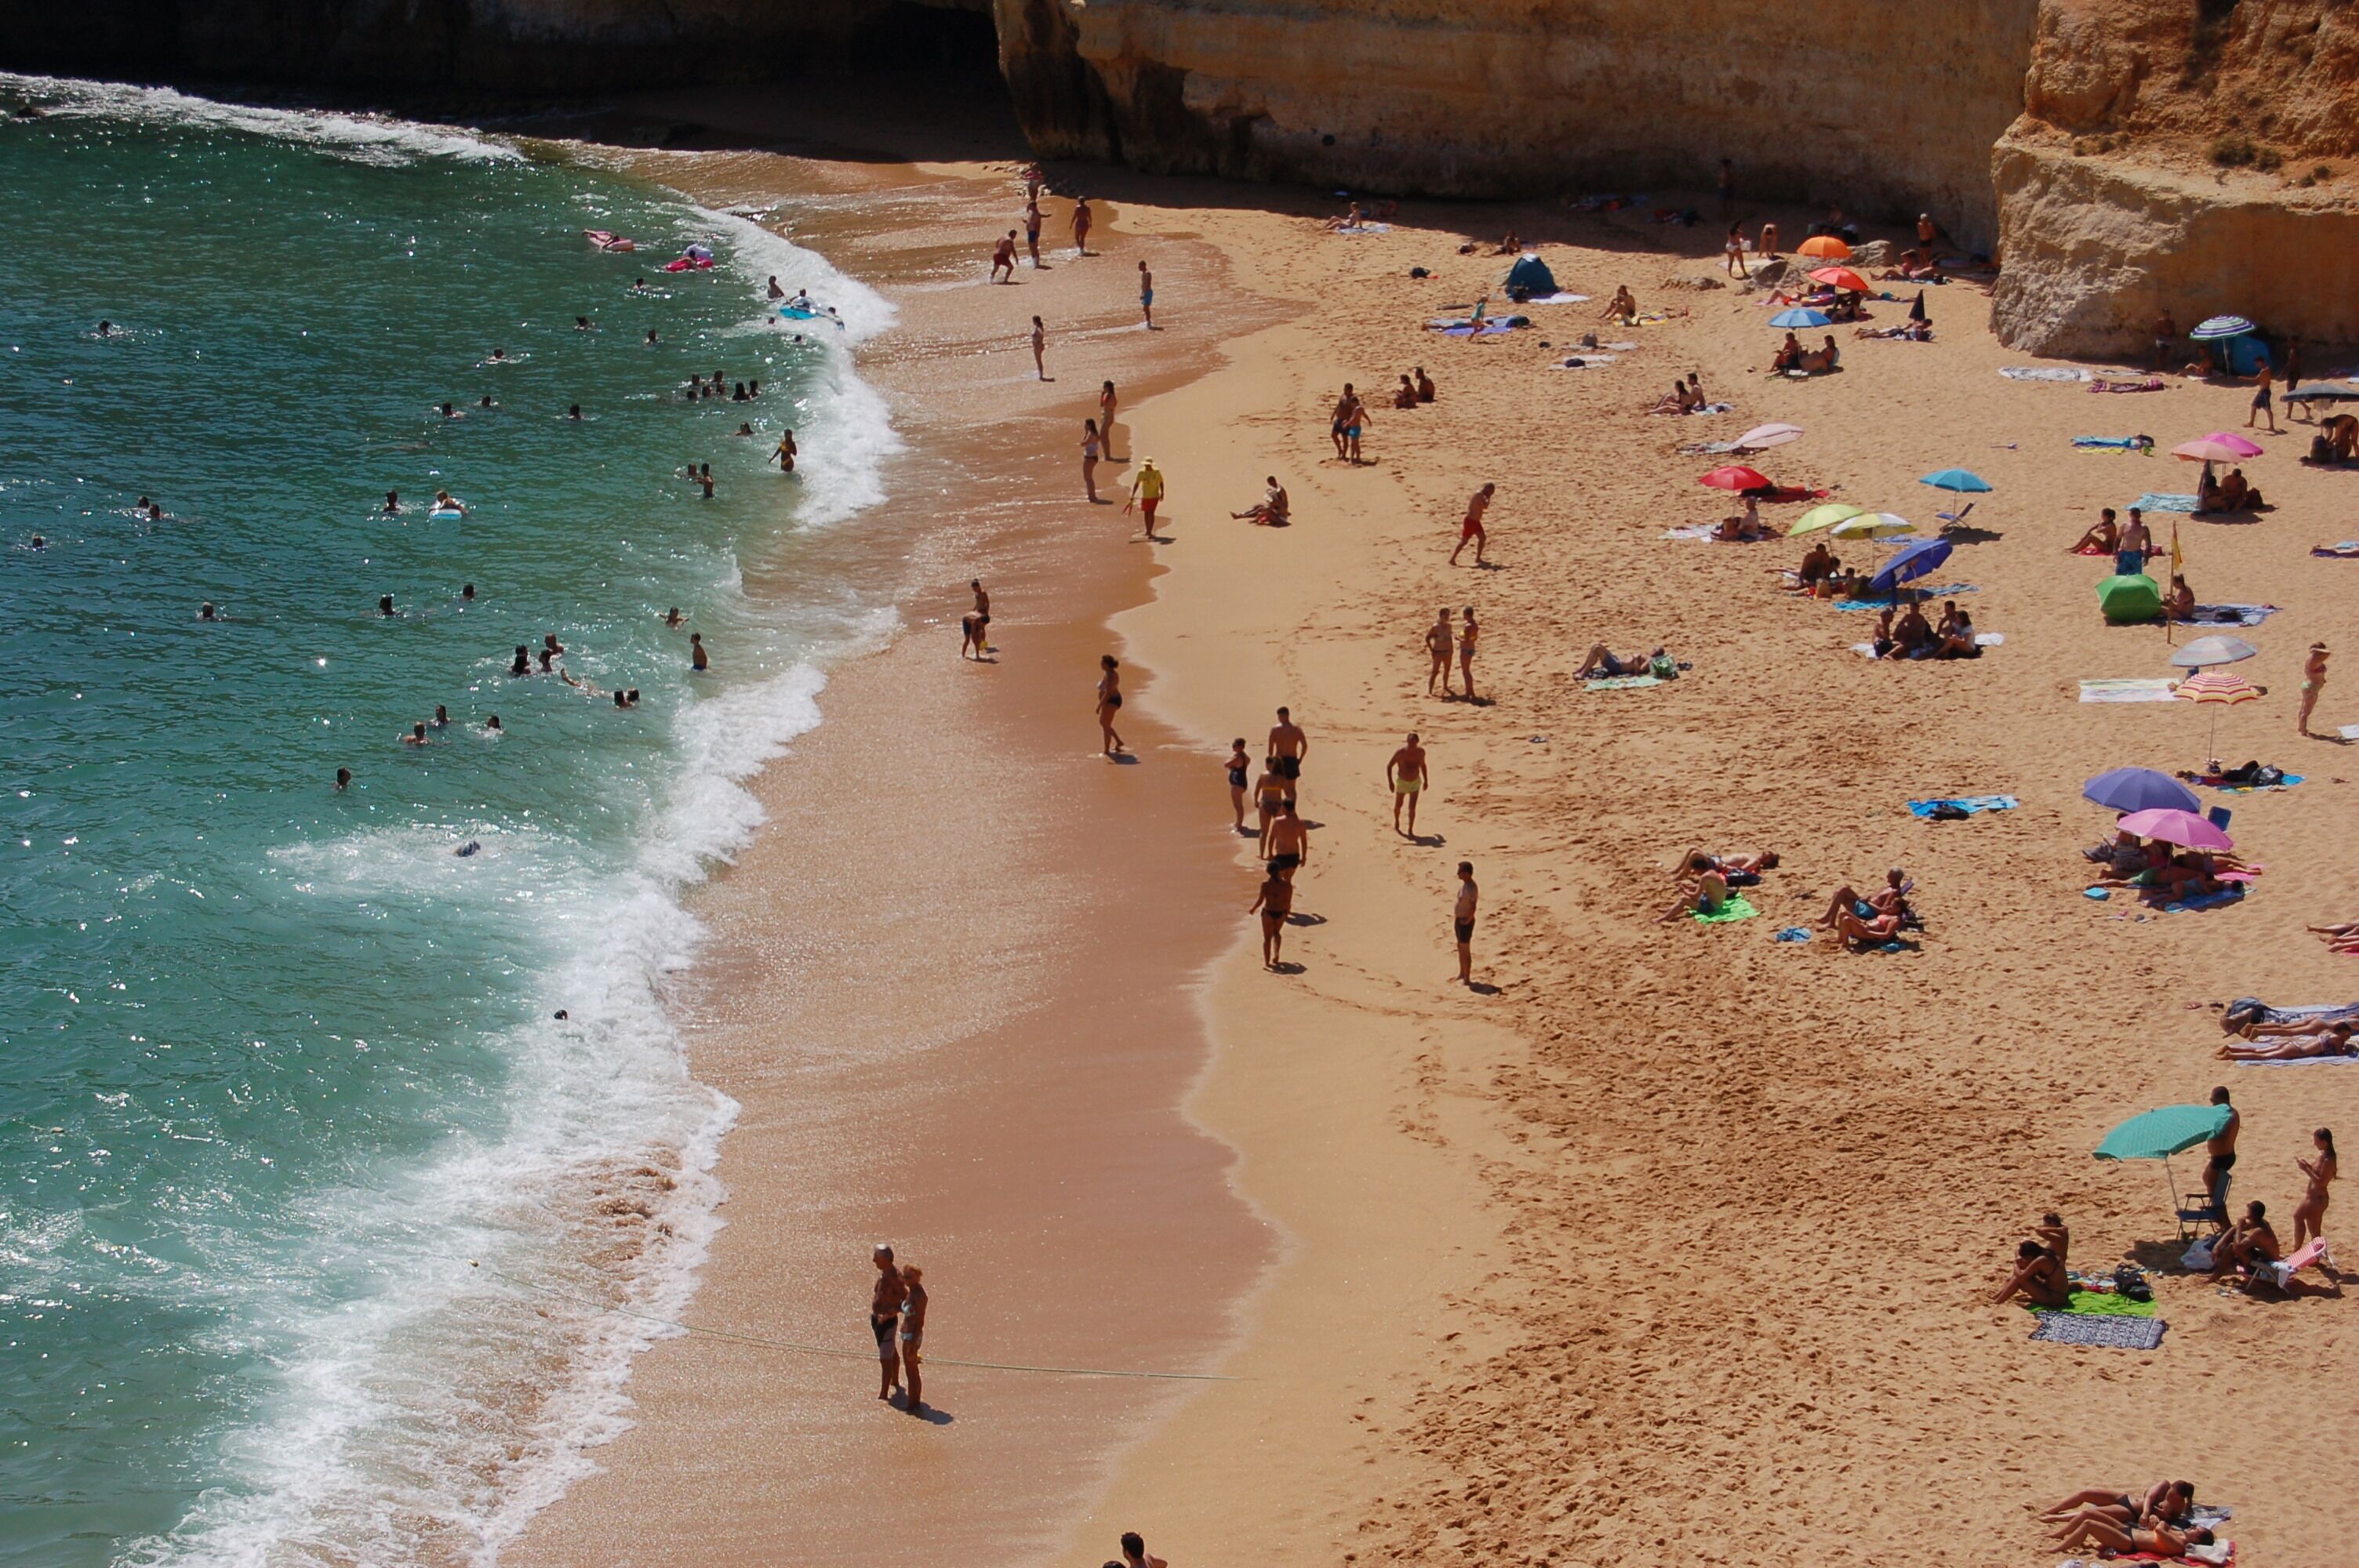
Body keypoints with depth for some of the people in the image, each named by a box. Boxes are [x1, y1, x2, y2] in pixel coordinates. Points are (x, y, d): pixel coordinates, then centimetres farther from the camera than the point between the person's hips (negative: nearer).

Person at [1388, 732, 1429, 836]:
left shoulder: (1420, 751, -15)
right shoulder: (1400, 752, -27)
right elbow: (1389, 766, -19)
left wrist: (1425, 781, 11)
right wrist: (1390, 782, -27)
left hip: (1415, 782, 1)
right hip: (1402, 781, -1)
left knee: (1412, 807, -10)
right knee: (1398, 806, 18)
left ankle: (1410, 830, 3)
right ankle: (1396, 822, 48)